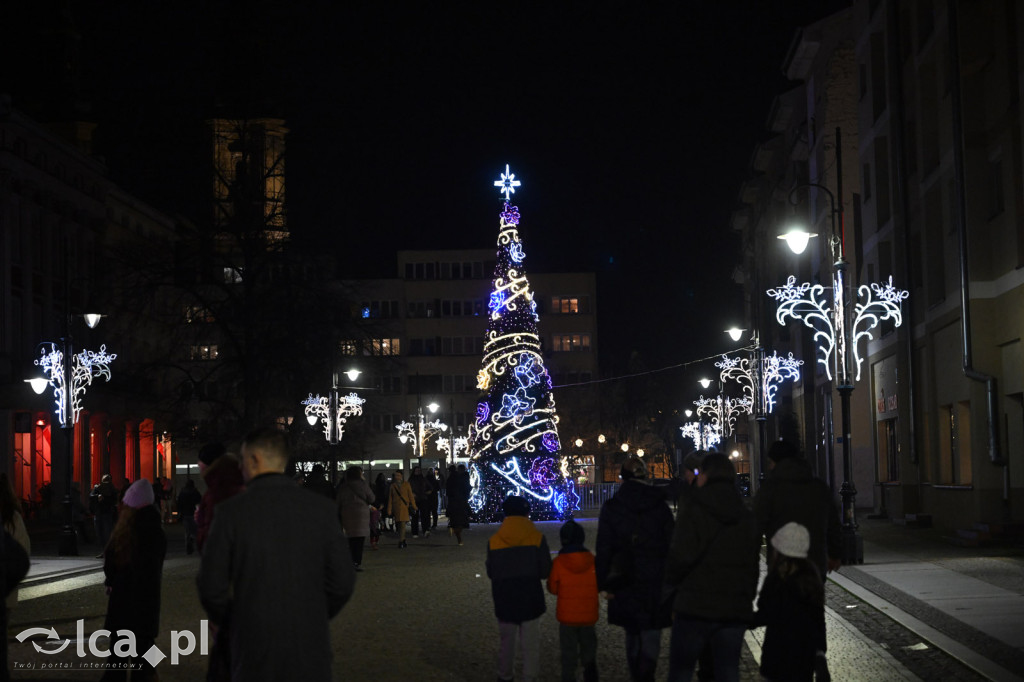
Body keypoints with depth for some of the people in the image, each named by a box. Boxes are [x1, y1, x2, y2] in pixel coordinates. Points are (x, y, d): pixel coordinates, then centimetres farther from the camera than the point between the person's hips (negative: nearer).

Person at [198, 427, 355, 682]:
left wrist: (227, 622, 13)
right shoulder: (321, 508, -2)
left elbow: (211, 585, -5)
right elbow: (343, 581, -1)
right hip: (310, 645, 1)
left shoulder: (232, 511, -7)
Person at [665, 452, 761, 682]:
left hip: (695, 605, -5)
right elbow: (754, 564, 13)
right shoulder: (746, 516, 11)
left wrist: (671, 579, 1)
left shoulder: (694, 508, -8)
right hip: (735, 609, 5)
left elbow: (682, 555, -17)